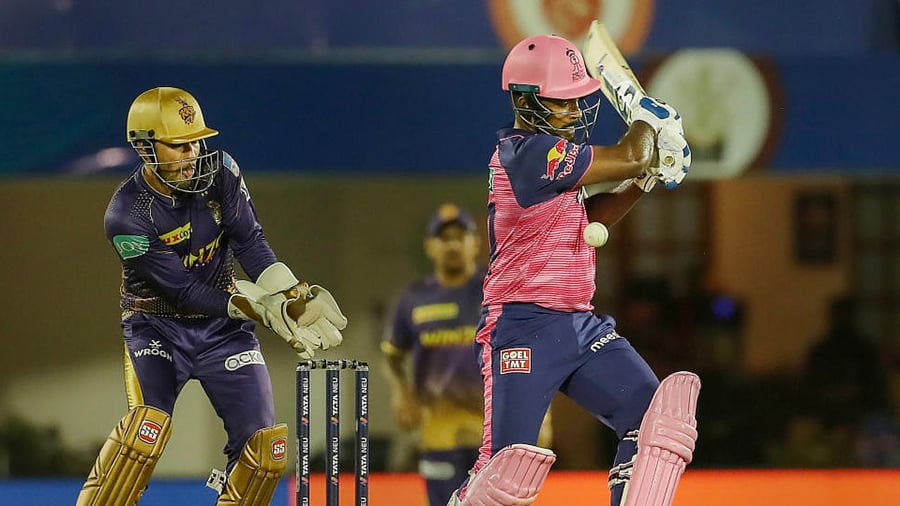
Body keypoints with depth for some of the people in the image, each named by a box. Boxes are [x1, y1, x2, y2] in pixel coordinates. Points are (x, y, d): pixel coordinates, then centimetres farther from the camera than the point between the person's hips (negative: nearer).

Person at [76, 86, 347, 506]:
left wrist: (293, 295, -27)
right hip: (157, 327, -5)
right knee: (147, 426, -26)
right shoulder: (127, 215, -22)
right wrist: (260, 309, -26)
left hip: (221, 328, 5)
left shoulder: (219, 172, -9)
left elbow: (249, 242, -11)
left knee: (264, 446, -4)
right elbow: (182, 291, -22)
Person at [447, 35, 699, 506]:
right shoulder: (528, 151, -16)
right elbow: (629, 158, -15)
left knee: (656, 417, -4)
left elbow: (588, 218, 26)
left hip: (581, 325, 10)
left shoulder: (550, 154, 14)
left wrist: (646, 180, 12)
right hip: (523, 329, -10)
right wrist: (647, 119, 7)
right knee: (509, 468, -15)